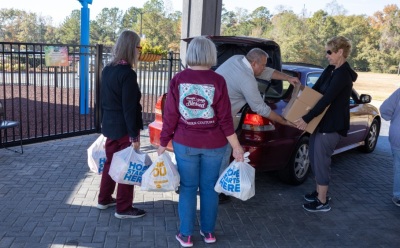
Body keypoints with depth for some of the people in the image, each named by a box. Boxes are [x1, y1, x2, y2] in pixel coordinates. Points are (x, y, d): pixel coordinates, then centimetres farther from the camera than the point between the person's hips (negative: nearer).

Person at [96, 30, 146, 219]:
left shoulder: (107, 70, 7)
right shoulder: (127, 73, -19)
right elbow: (130, 108, -21)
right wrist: (135, 135, -17)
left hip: (110, 125, 9)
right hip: (124, 128, -8)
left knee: (110, 162, 19)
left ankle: (104, 199, 32)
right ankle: (123, 208, 13)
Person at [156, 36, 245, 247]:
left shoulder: (178, 79, -5)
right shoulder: (218, 81, -9)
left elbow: (170, 116, -4)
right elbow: (225, 119, -9)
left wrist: (163, 143, 6)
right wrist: (236, 147, -1)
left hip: (185, 143, 0)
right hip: (214, 144, 0)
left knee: (188, 187, 11)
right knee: (209, 187, 14)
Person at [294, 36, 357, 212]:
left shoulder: (343, 75, -20)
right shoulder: (330, 70, 9)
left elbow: (326, 100, -26)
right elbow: (314, 90, 14)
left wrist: (306, 119, -26)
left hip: (331, 126, -9)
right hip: (320, 122, 9)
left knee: (321, 161, -2)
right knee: (315, 159, 17)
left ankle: (322, 202, 12)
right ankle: (318, 192, 33)